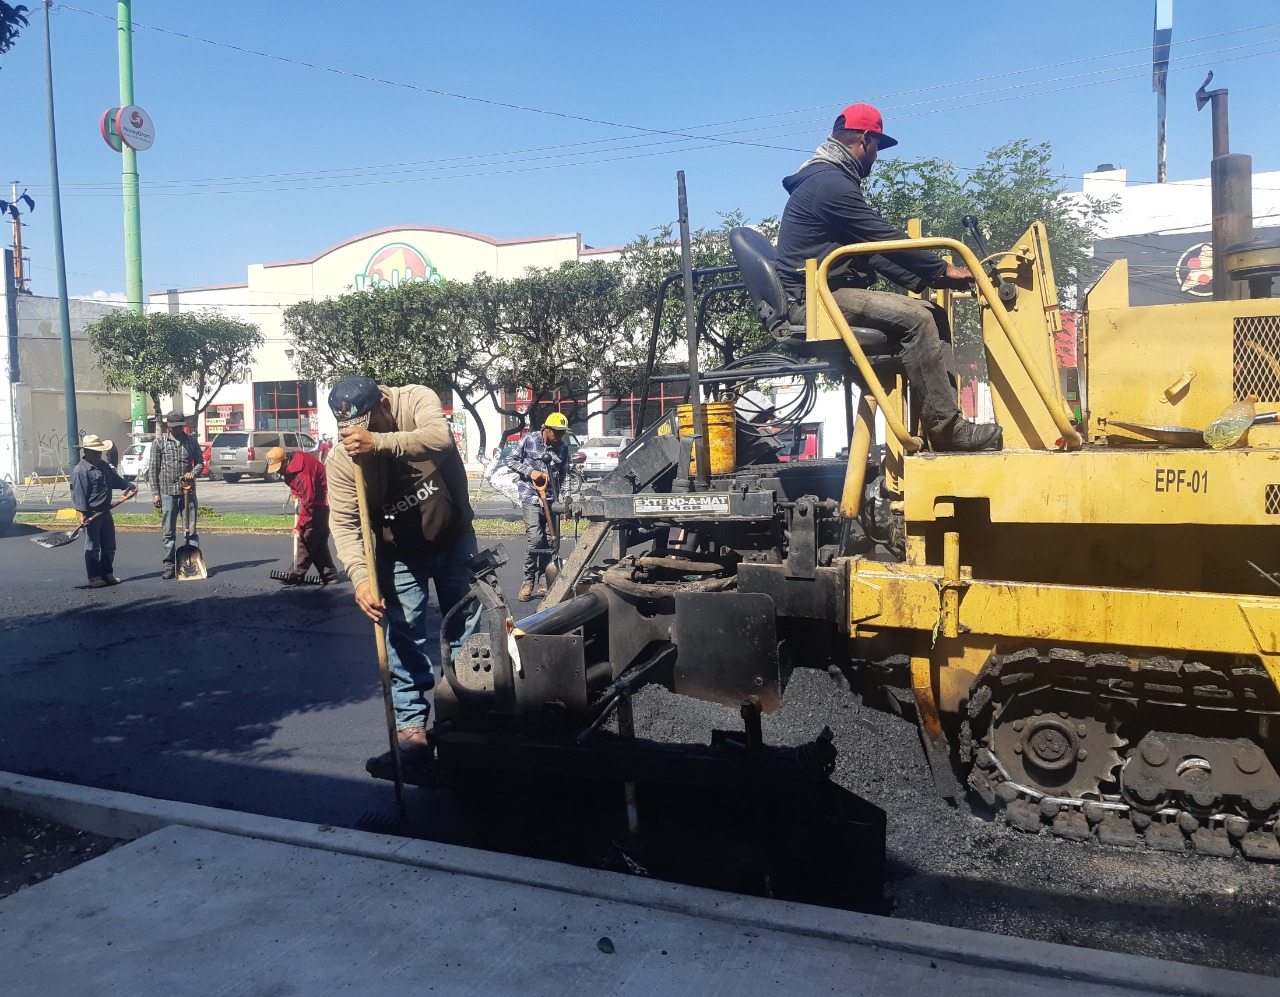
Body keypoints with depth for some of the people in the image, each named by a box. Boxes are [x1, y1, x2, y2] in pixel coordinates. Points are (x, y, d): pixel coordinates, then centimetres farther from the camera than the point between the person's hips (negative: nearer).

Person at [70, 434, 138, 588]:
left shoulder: (104, 465, 13)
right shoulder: (80, 471, -15)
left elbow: (116, 479, 27)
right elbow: (79, 493, -20)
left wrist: (129, 486, 15)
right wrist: (82, 513, -24)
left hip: (105, 512, 9)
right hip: (91, 515, -9)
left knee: (109, 546, 14)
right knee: (93, 548, 0)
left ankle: (107, 574, 24)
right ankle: (94, 578, 6)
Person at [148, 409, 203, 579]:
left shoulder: (191, 441, 8)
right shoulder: (159, 442, 2)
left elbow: (200, 461, 14)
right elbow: (153, 469, 1)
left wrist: (194, 472, -9)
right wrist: (155, 493, -4)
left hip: (188, 491, 2)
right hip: (167, 493, -1)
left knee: (192, 529, 3)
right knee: (168, 532, 3)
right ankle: (169, 565, 9)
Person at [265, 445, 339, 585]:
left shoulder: (302, 472, -30)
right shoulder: (293, 461, 0)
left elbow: (309, 503, -31)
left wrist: (299, 526, -31)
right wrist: (295, 491, 6)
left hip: (321, 504, -10)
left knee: (307, 539, -9)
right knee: (318, 541, 10)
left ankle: (295, 575, -6)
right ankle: (329, 574, 12)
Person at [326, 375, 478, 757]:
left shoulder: (416, 400, -20)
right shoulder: (341, 457, -18)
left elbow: (440, 438, -40)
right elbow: (344, 523, -22)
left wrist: (378, 442, -50)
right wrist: (359, 577, -35)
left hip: (454, 539, 0)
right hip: (399, 554, 0)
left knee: (466, 628, 11)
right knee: (405, 638, -1)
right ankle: (411, 723, 14)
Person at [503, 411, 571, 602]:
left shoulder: (563, 447, 7)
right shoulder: (529, 440, -3)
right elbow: (510, 460, 2)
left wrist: (563, 498, 4)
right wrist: (530, 471, -10)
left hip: (551, 499, 4)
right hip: (531, 498, -4)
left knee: (549, 541, 4)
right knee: (534, 538, -16)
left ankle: (543, 583, 15)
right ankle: (528, 582, -4)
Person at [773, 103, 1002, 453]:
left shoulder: (828, 180, 22)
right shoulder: (831, 184, -12)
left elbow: (873, 250, 18)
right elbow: (887, 240, -13)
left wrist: (928, 277, 8)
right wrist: (943, 270, -4)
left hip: (828, 295, 10)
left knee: (933, 316, 4)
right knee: (916, 319, -22)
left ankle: (943, 419, -1)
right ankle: (947, 428, -19)